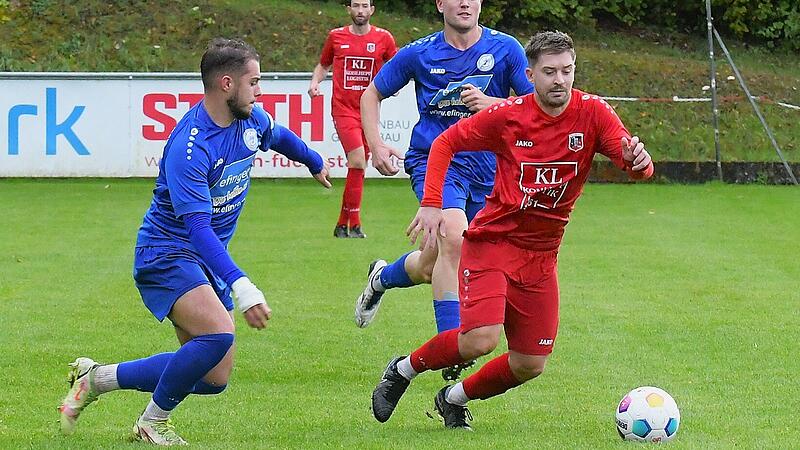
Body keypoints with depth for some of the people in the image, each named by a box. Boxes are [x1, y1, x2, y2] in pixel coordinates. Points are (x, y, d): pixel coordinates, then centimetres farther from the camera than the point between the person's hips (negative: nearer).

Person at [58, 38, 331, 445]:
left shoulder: (252, 121, -1)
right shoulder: (189, 146, -26)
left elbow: (282, 138, 25)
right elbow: (198, 227, -32)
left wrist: (316, 164, 44)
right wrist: (241, 287, -40)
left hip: (209, 259, 9)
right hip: (167, 253, -9)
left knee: (213, 379, 4)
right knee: (218, 332, -33)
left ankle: (96, 378, 17)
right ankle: (154, 422, -11)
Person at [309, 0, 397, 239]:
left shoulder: (383, 38, 4)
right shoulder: (336, 36, 4)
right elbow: (323, 65, 19)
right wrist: (315, 82, 0)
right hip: (343, 109, -3)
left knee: (357, 168, 8)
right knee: (358, 161, -19)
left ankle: (342, 224, 20)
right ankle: (354, 224, -11)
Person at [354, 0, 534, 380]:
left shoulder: (505, 49, -2)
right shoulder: (419, 53, -1)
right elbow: (372, 95, 12)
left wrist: (491, 103, -19)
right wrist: (375, 145, -2)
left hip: (485, 167, 3)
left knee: (431, 268, 11)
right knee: (454, 237, -30)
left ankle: (383, 277, 46)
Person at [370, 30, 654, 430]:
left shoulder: (592, 113, -7)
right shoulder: (507, 115, -10)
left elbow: (638, 167, -15)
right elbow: (445, 143, 1)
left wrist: (638, 160, -40)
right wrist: (431, 205, -11)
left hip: (541, 254, 4)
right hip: (492, 241, -3)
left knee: (530, 365, 3)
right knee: (481, 340, -23)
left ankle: (454, 398, 31)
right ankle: (404, 370, 4)